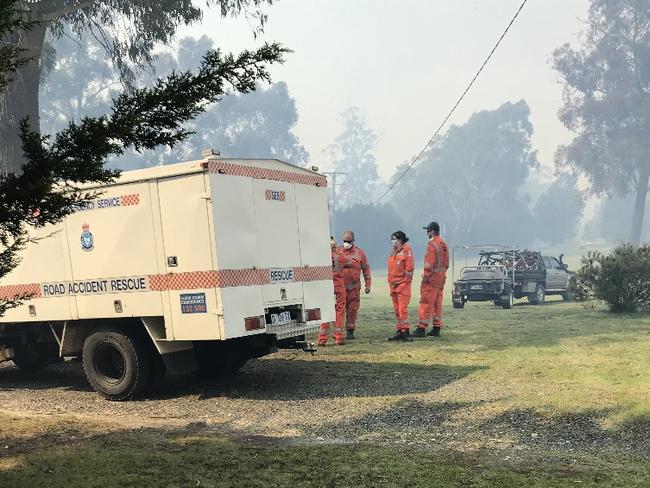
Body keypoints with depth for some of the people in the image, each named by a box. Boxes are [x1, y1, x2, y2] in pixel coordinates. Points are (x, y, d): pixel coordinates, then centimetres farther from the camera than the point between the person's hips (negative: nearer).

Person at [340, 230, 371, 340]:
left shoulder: (359, 253, 7)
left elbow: (366, 269, 10)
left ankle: (350, 331, 14)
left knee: (353, 309, 5)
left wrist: (368, 284, 5)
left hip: (354, 287, 1)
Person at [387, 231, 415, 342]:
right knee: (397, 310, 10)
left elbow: (410, 267, -11)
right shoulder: (393, 251, 16)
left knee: (402, 309, -11)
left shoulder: (406, 250, -7)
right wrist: (390, 281, 14)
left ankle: (406, 331, -6)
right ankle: (400, 331, 16)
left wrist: (405, 280, -11)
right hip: (393, 284, 8)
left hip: (403, 284, -8)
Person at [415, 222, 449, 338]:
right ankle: (436, 328, 14)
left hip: (433, 276, -10)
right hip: (442, 275, 10)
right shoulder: (443, 243, 16)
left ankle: (421, 328, -9)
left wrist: (426, 276, -17)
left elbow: (430, 263, -20)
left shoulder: (432, 244, -14)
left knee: (426, 303, -8)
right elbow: (446, 262, 18)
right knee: (437, 303, 12)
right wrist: (442, 273, 20)